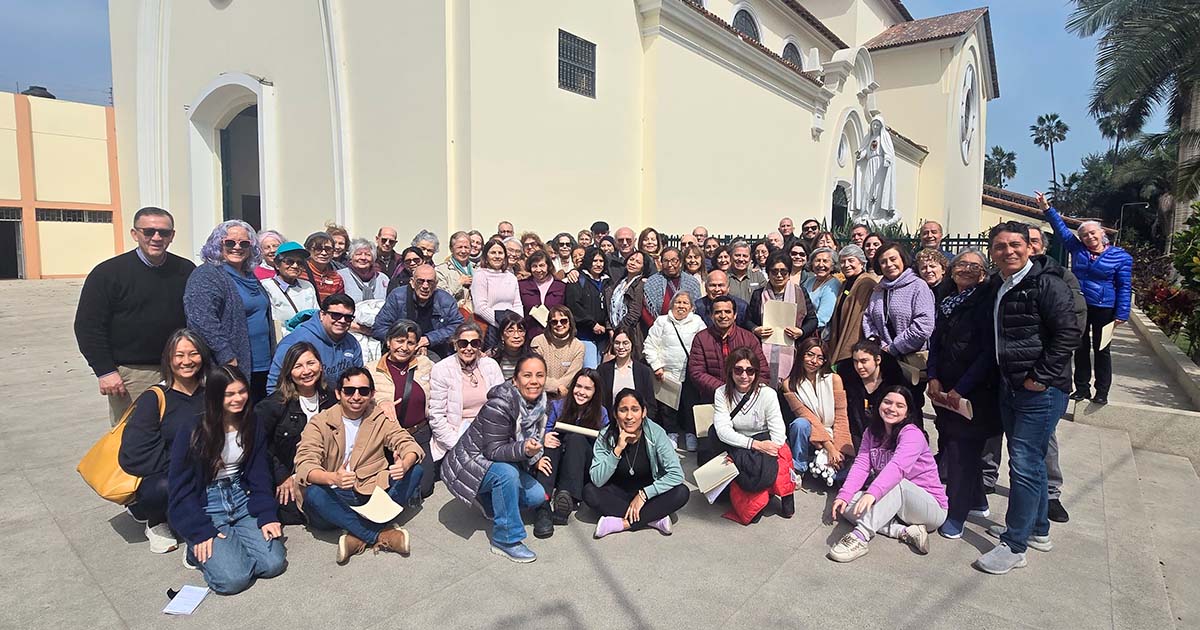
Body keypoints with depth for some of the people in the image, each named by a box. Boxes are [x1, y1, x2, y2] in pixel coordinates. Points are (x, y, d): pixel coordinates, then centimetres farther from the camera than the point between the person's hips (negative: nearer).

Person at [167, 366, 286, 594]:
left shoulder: (252, 425, 2)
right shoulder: (192, 430, -11)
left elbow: (259, 476, 3)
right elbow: (180, 486, -8)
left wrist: (267, 515, -10)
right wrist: (201, 531, -16)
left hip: (242, 502, 4)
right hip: (204, 507, -4)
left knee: (273, 562, -15)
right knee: (233, 578, -22)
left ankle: (231, 544, 13)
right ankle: (198, 550, 9)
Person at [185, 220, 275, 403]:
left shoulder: (250, 277, 17)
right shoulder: (206, 276, -8)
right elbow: (203, 321, -20)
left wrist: (273, 358, 21)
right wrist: (228, 359, -22)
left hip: (263, 367, 8)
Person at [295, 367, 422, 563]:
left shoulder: (381, 418, 6)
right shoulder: (320, 423, -2)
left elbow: (408, 443, -5)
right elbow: (304, 465, -16)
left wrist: (404, 465, -31)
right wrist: (333, 478, -39)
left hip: (374, 492, 2)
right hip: (337, 498, -2)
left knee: (416, 472, -19)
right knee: (313, 493, -33)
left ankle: (359, 537, -25)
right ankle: (380, 534, -25)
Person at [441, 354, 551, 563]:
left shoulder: (539, 403, -5)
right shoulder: (499, 405, -28)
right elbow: (493, 451, -29)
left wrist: (535, 456, -4)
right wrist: (524, 450, -44)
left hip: (503, 463, 7)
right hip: (470, 462, -7)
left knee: (537, 496, -10)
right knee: (506, 473, -35)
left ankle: (489, 499, 16)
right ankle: (506, 540, -20)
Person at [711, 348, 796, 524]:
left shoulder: (767, 394, -11)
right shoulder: (722, 393, -6)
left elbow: (778, 434, -16)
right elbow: (723, 430, -16)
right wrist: (754, 444, -31)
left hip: (764, 445, -3)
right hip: (736, 448, 4)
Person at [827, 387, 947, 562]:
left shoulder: (912, 434, -17)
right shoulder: (872, 433, 4)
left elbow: (897, 467, -36)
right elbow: (861, 465, -8)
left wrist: (872, 493, -51)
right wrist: (844, 495, -23)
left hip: (931, 507, -7)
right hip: (893, 503, 7)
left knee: (895, 483, -35)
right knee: (848, 503, -13)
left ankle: (861, 536, -44)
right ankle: (906, 531, -21)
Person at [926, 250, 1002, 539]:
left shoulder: (985, 303, -10)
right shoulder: (946, 302, 11)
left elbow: (988, 353, -15)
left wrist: (960, 389, -15)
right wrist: (934, 378, 1)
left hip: (974, 392, -7)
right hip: (944, 390, 7)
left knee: (962, 450, -3)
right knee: (948, 446, 12)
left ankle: (956, 515, 8)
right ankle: (977, 502, 30)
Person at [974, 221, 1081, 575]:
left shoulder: (1046, 283, -13)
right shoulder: (996, 287, 11)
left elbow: (1069, 332, -17)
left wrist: (1042, 376, -17)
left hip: (1041, 390, -8)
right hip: (1010, 386, 8)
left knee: (1025, 464, -5)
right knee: (1029, 461, 19)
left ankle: (1014, 546, 5)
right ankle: (1037, 529, 35)